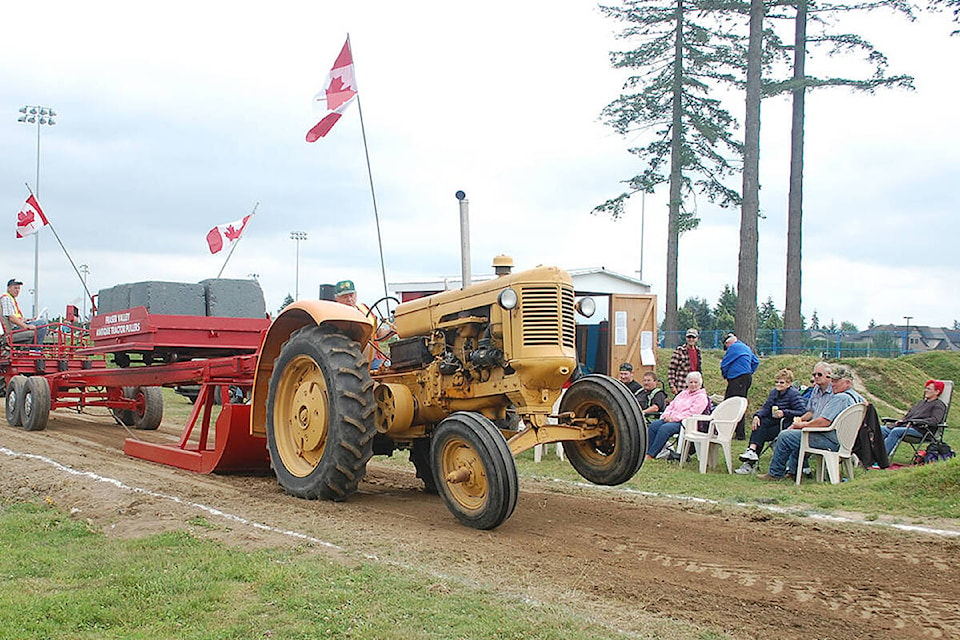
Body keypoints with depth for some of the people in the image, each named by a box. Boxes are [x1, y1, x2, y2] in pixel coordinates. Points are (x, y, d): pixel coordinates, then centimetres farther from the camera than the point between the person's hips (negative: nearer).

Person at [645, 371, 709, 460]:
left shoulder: (701, 397, 0)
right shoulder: (683, 393, 25)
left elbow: (692, 413, -12)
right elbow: (671, 405, 23)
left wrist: (674, 418, -16)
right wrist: (666, 415, 1)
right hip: (671, 419, 7)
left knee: (664, 428, -32)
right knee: (653, 425, -19)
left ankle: (651, 455, -32)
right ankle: (647, 452, -20)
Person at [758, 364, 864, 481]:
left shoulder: (840, 398, -20)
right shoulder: (856, 397, 13)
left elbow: (824, 422, -27)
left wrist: (803, 424, -10)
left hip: (830, 441, -11)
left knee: (785, 436, -10)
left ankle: (775, 473, 0)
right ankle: (791, 469, 31)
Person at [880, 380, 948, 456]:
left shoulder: (939, 405, 4)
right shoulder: (921, 402, 30)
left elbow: (934, 420, -12)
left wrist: (916, 421, -18)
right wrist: (902, 420, 9)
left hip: (920, 430, -8)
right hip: (905, 426, 8)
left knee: (896, 431, -35)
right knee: (881, 429, -14)